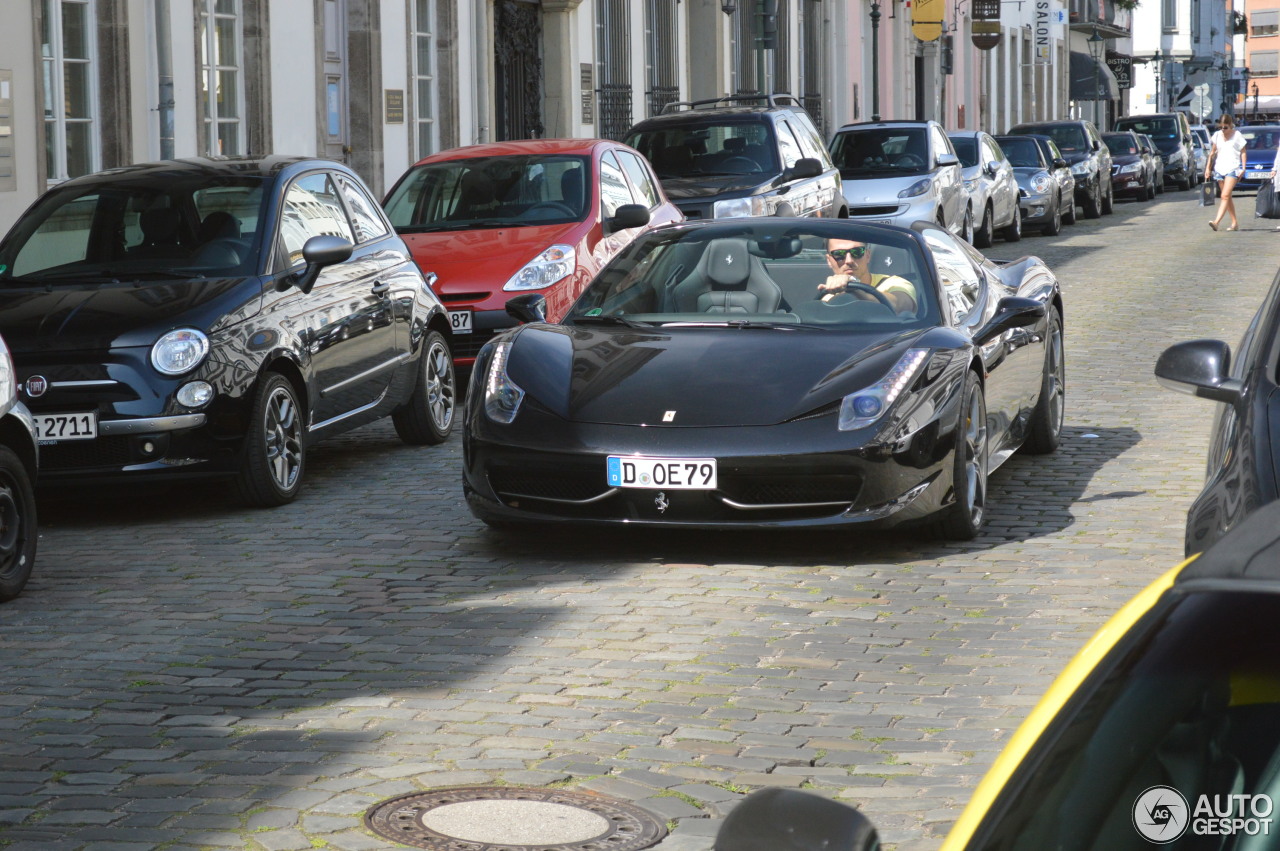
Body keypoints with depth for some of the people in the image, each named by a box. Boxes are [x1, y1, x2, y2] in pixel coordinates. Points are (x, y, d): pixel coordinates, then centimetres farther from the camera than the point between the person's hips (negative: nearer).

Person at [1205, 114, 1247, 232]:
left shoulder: (1237, 136, -1)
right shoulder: (1217, 135, 10)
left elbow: (1243, 152, 1)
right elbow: (1212, 152, 16)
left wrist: (1243, 168, -7)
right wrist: (1208, 167, 11)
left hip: (1232, 168, -6)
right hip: (1220, 168, 6)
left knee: (1225, 196, -17)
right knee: (1227, 197, 10)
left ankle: (1216, 222, -29)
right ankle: (1235, 223, 17)